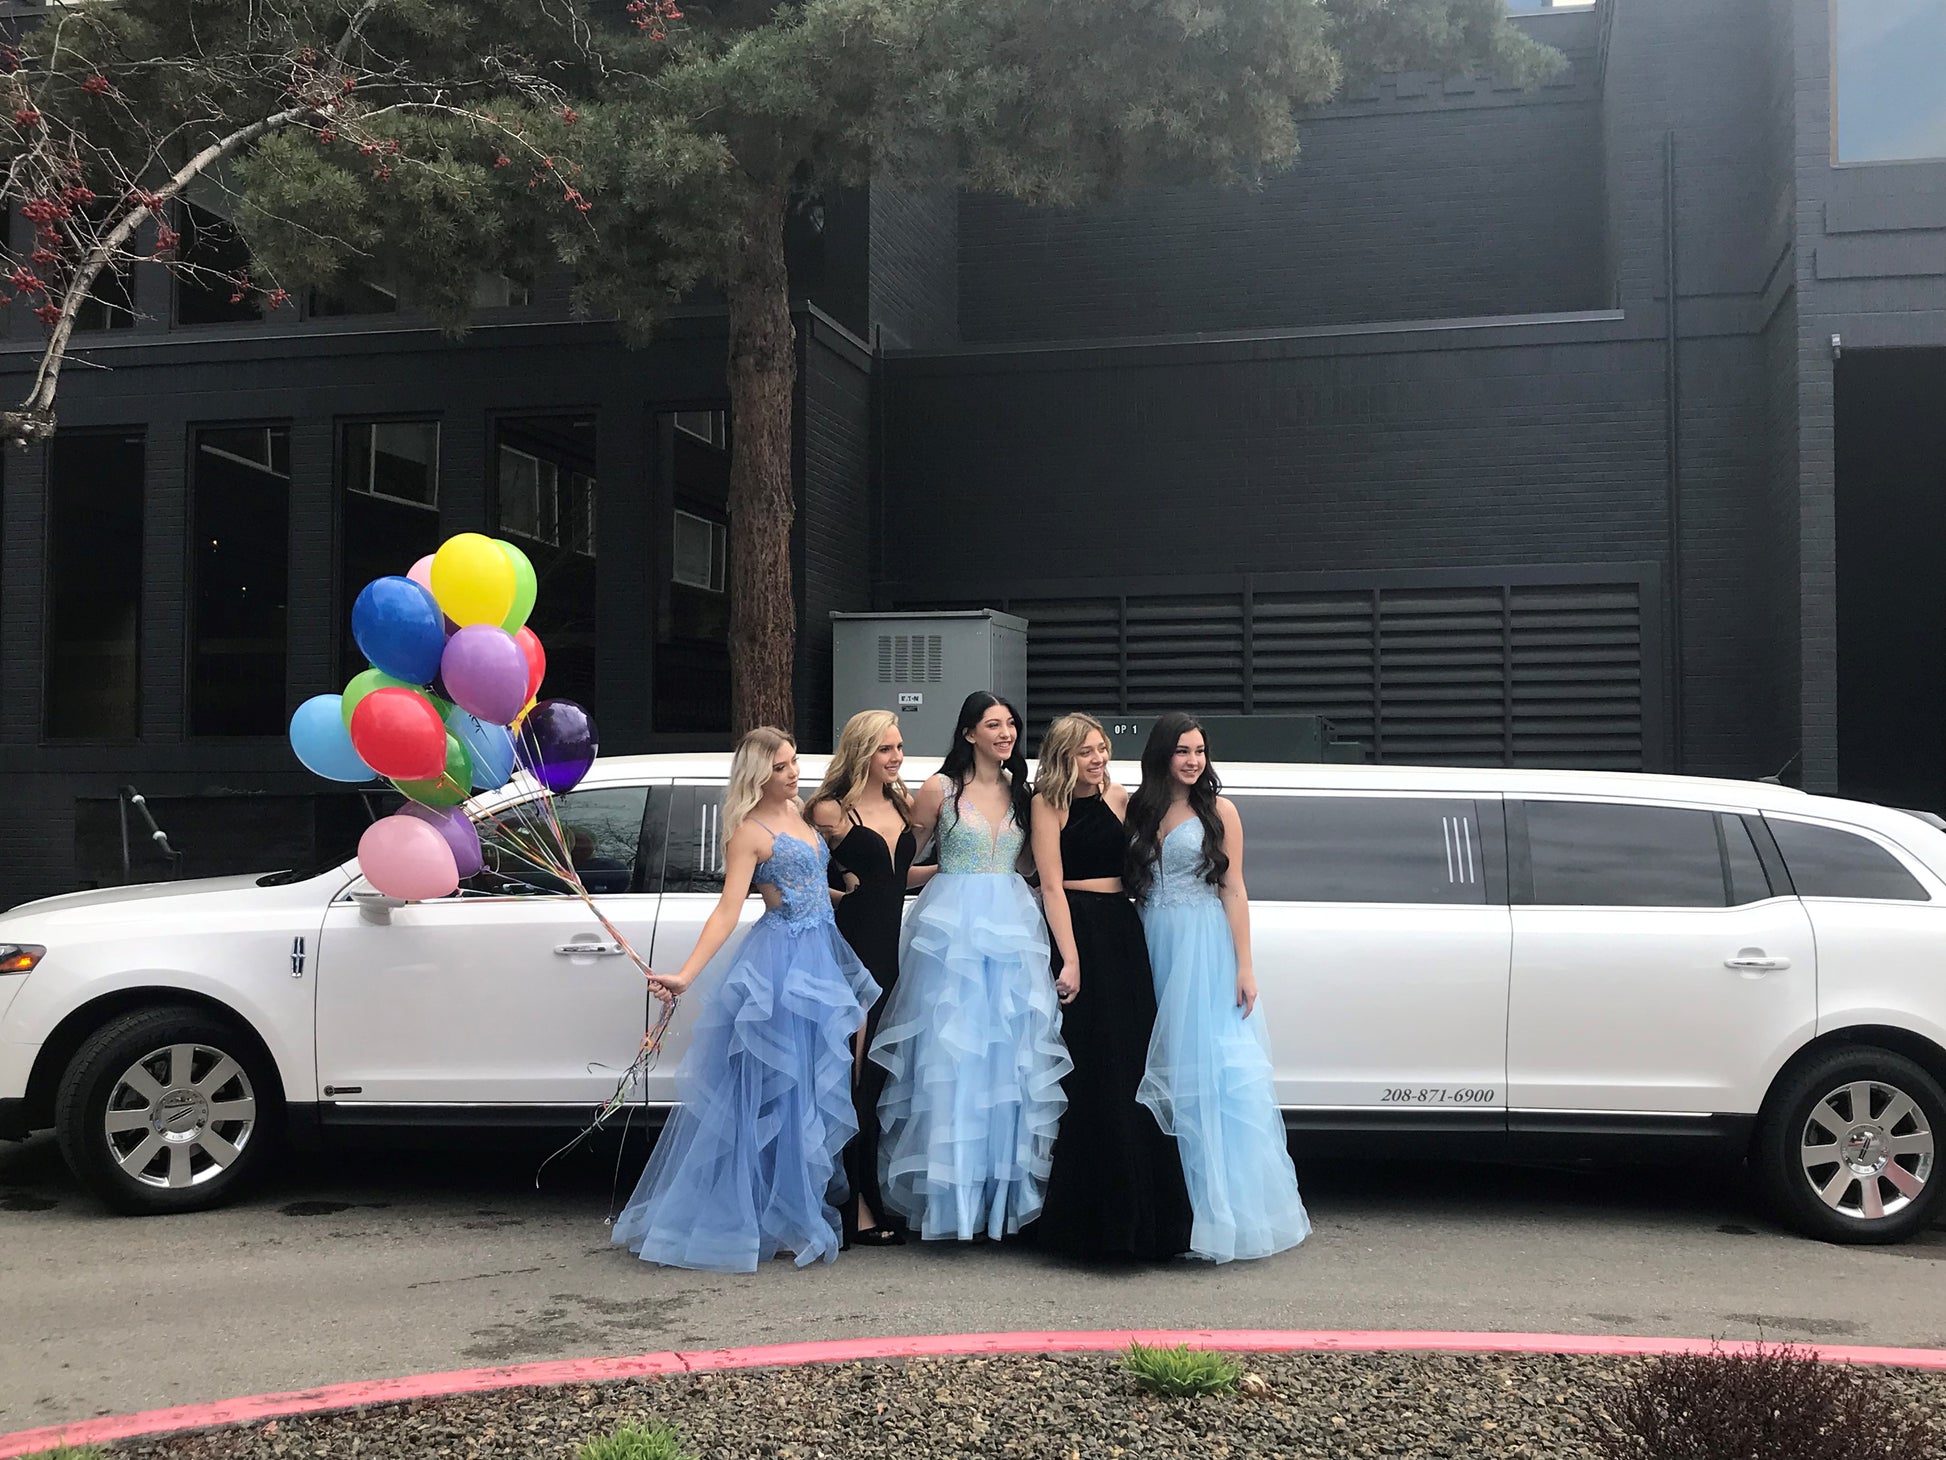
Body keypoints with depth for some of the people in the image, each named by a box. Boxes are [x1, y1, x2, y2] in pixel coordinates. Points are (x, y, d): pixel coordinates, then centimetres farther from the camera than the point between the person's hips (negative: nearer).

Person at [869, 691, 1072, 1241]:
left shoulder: (1020, 792, 13)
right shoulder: (942, 789, 0)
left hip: (1011, 926, 4)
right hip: (952, 926, -4)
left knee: (1009, 1053, 2)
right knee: (951, 1054, -4)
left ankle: (1002, 1190, 9)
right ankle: (951, 1194, 2)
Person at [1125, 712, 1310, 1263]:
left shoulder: (1218, 810, 0)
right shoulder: (1138, 809, 10)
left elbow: (1233, 891, -2)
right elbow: (1130, 884, 12)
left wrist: (1244, 967, -8)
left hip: (1205, 947, -4)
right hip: (1153, 944, 4)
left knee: (1211, 1069, -6)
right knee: (1161, 1069, 5)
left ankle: (1223, 1209, -1)